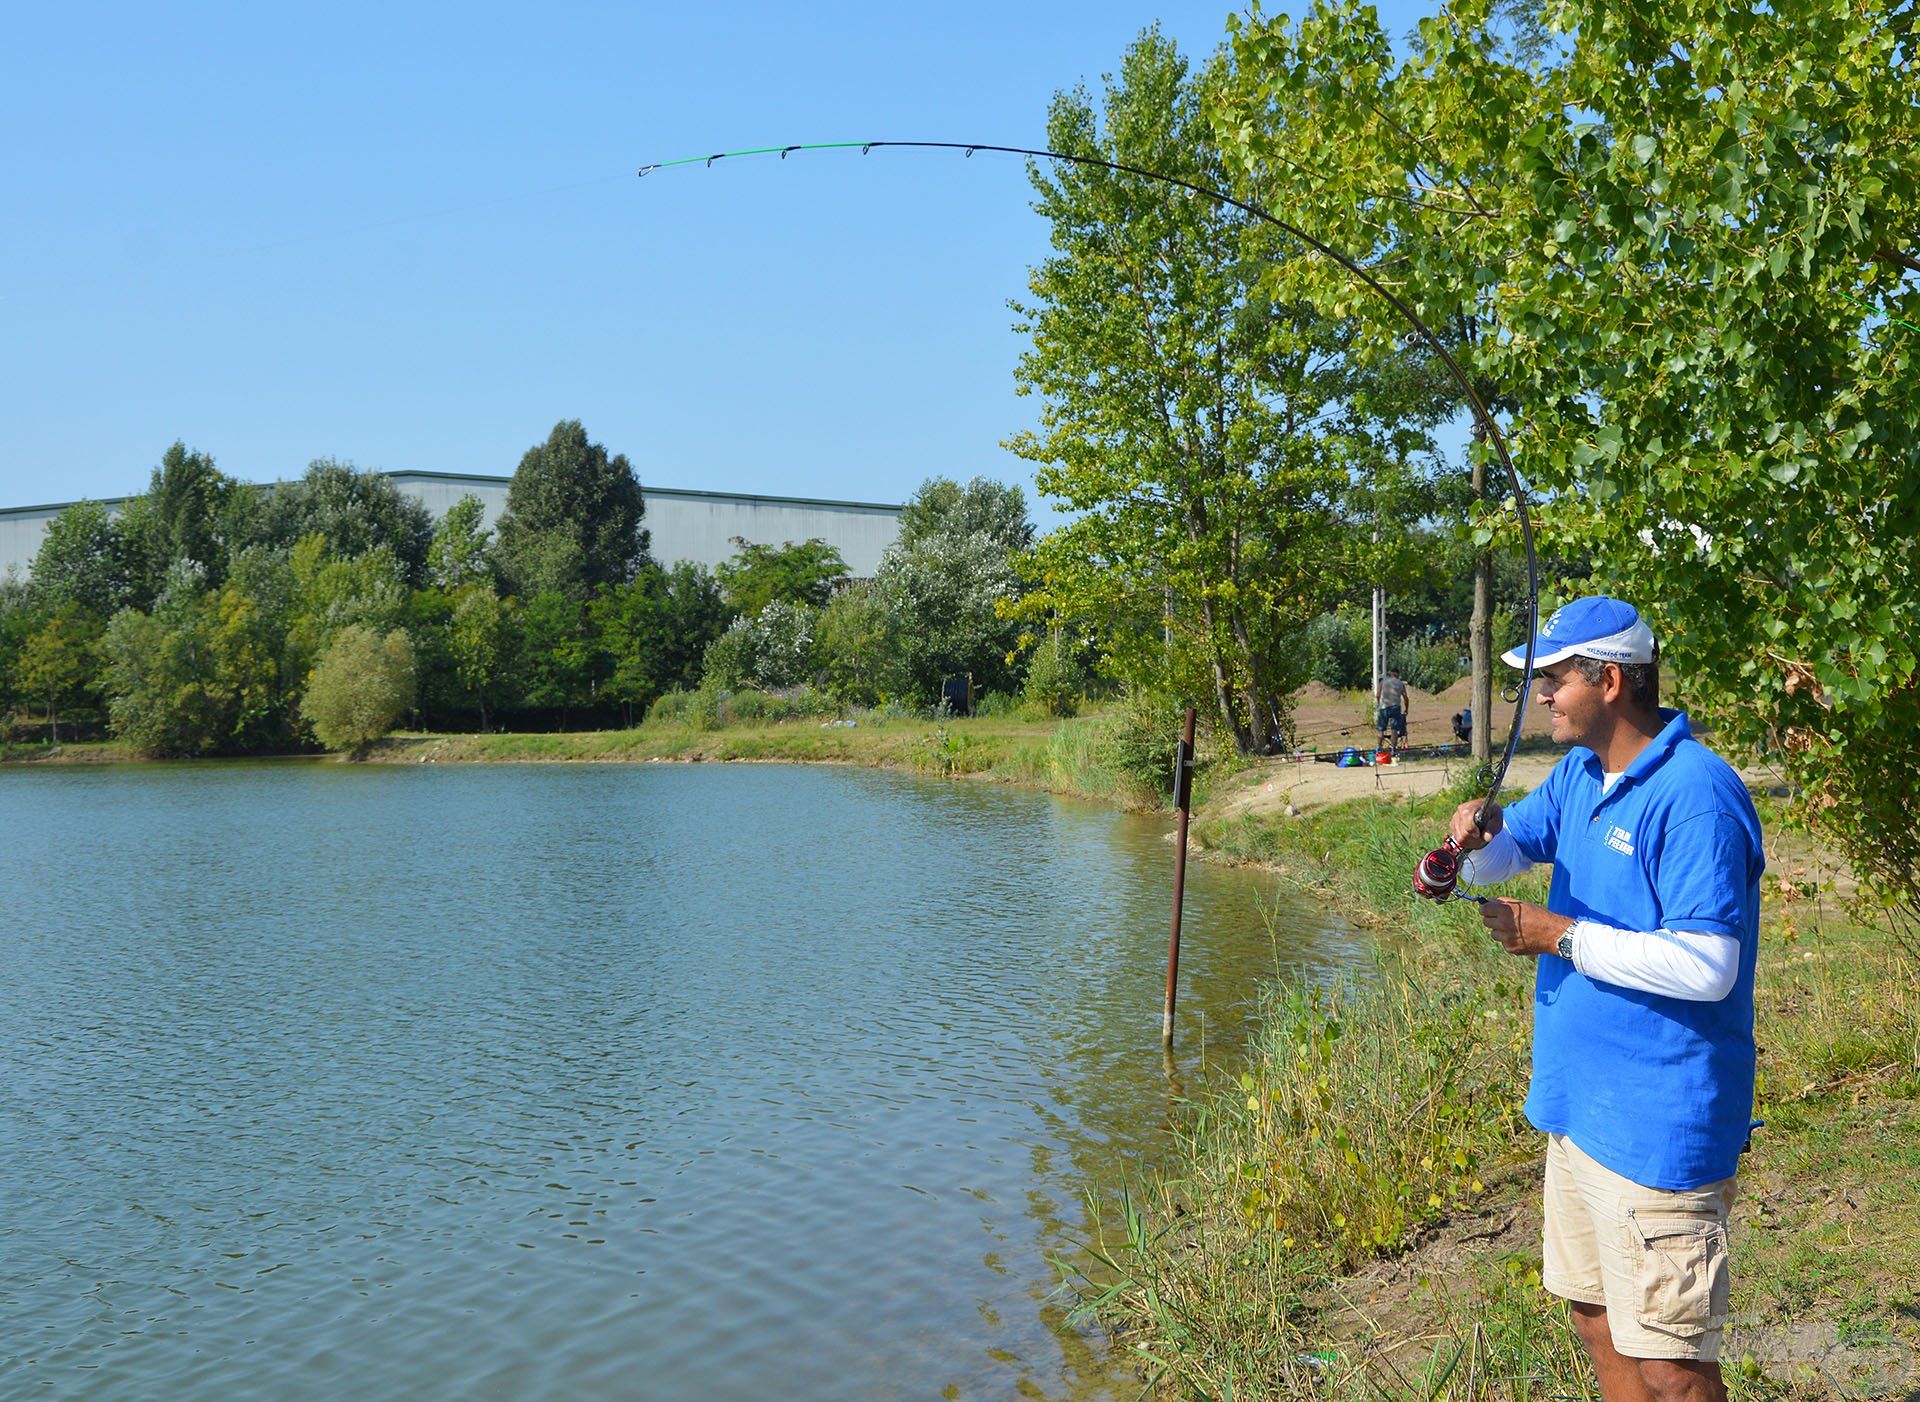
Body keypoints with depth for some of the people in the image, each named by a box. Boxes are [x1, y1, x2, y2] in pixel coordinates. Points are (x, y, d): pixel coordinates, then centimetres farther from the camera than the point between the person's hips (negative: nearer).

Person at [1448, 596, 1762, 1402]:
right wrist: (1477, 836, -7)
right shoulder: (1579, 774, 9)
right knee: (1597, 1321, 20)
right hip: (1578, 1102, 9)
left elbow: (1705, 966, -26)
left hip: (1656, 1127, -9)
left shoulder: (1695, 795, -21)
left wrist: (1560, 936, -20)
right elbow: (1498, 861, 16)